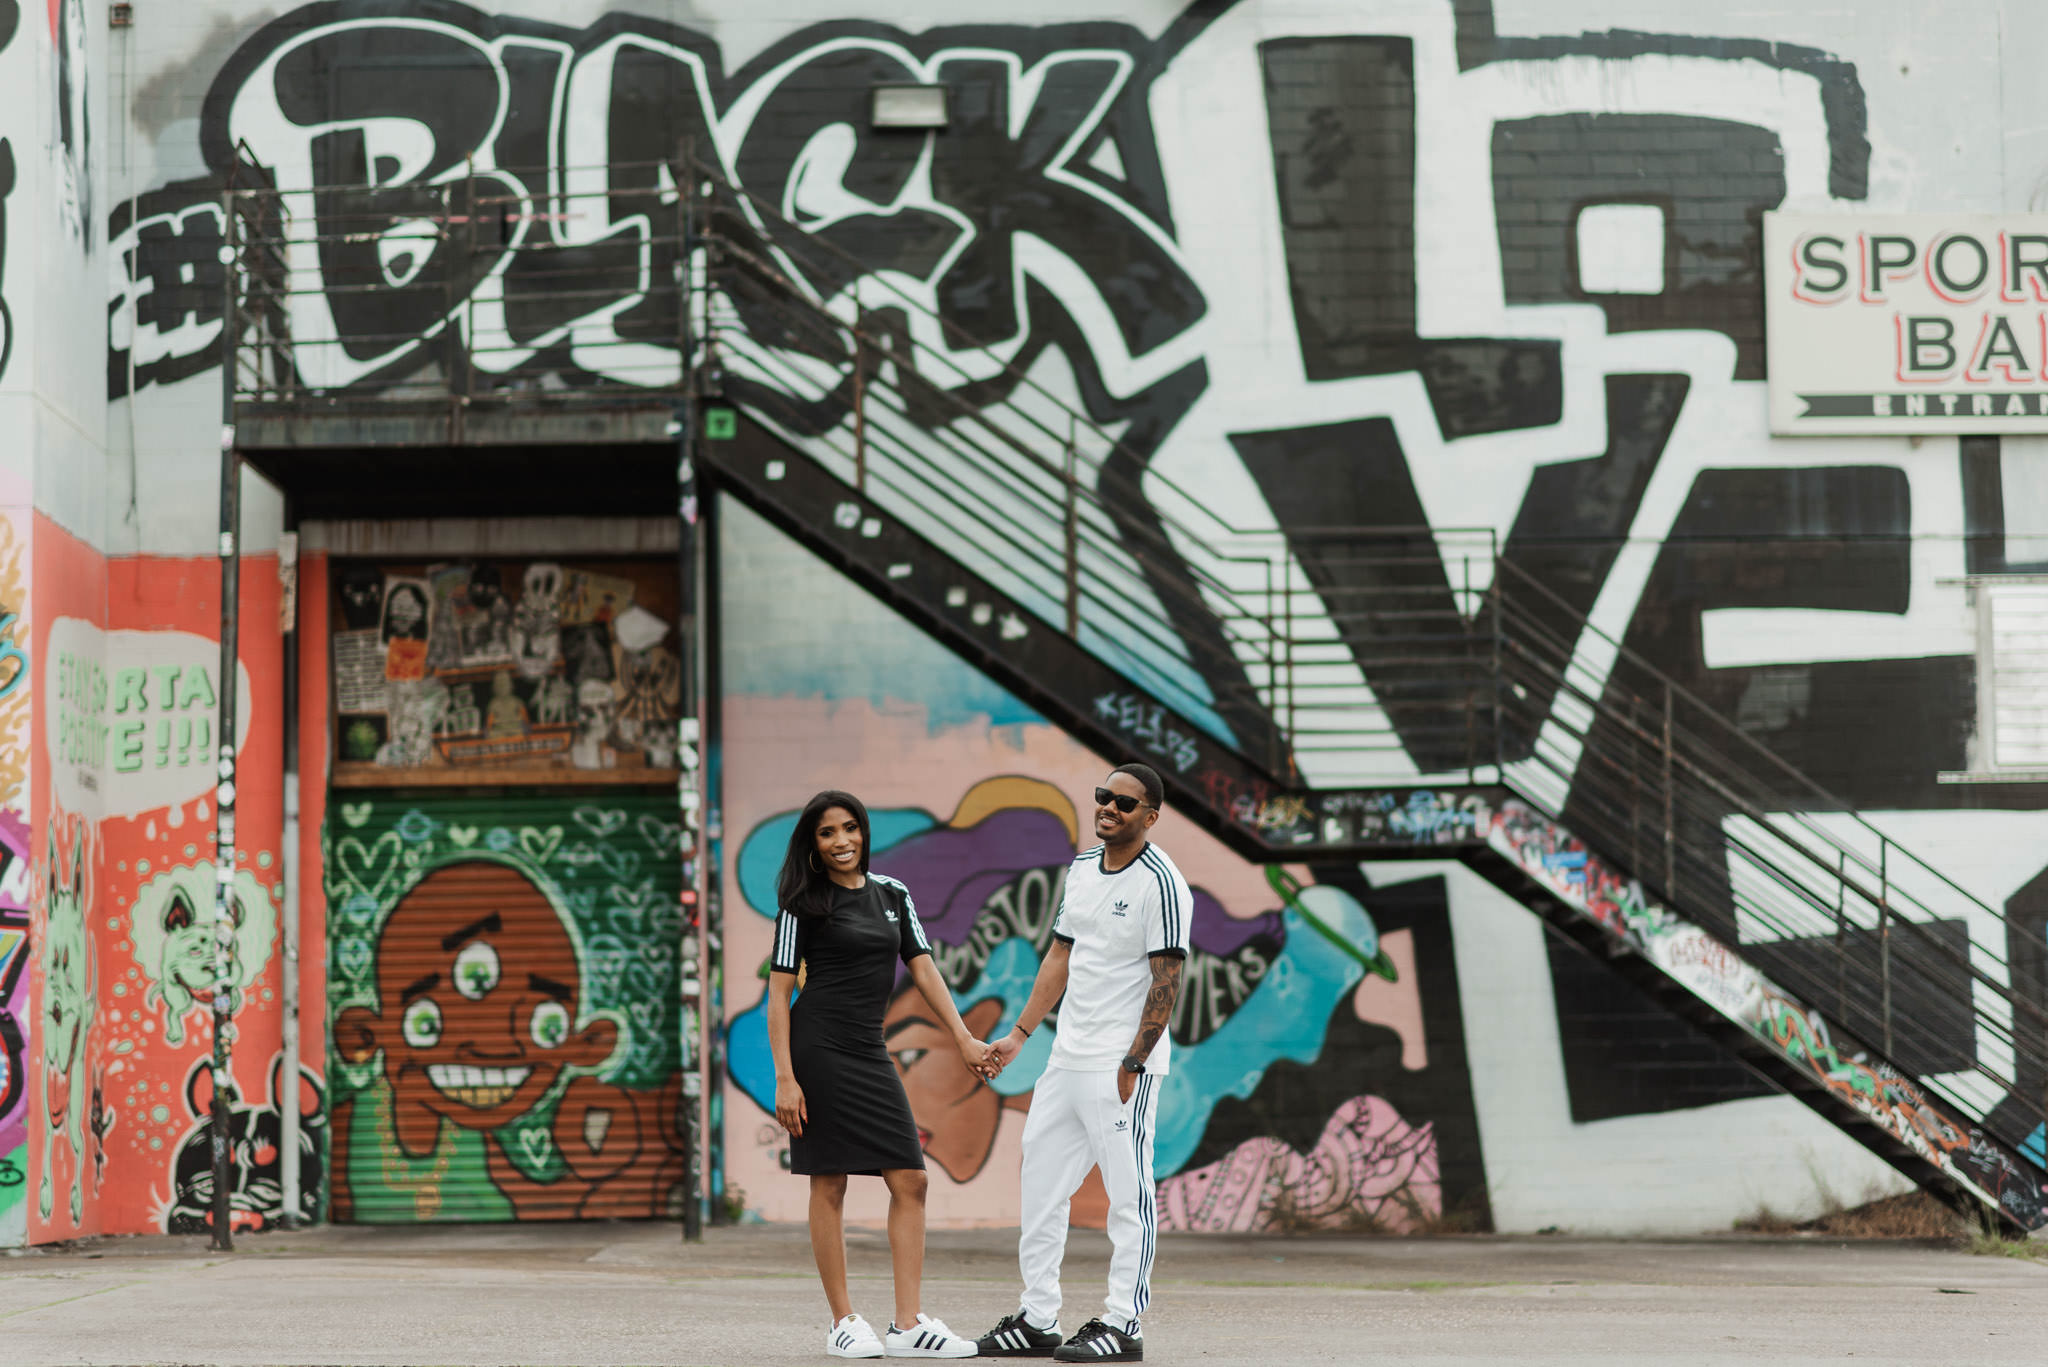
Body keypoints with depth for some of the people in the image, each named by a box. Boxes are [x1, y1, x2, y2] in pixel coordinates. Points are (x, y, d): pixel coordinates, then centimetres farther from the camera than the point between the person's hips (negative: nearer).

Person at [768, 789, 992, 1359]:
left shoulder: (893, 895, 13)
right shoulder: (804, 904, -2)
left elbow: (923, 969, 11)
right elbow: (778, 992, -4)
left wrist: (963, 1038, -1)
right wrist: (785, 1079, -12)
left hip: (871, 1054, 6)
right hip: (818, 1049, -6)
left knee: (910, 1181, -2)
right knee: (829, 1185, -2)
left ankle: (908, 1325, -1)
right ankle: (844, 1323, 4)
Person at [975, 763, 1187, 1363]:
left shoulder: (1160, 882, -11)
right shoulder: (1082, 868, 13)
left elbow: (1166, 982, -14)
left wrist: (1131, 1065, -17)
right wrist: (1019, 1034, 17)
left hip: (1122, 1065, -9)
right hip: (1066, 1059, 9)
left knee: (1128, 1192, -5)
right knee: (1040, 1183, 9)